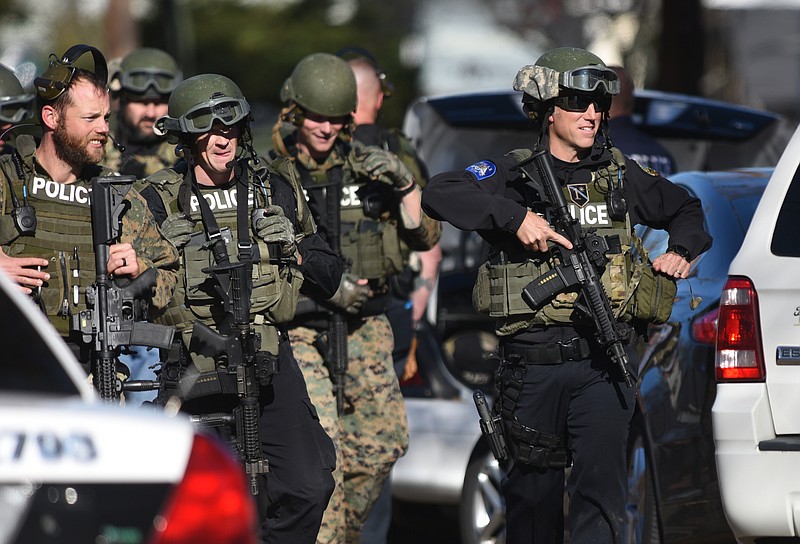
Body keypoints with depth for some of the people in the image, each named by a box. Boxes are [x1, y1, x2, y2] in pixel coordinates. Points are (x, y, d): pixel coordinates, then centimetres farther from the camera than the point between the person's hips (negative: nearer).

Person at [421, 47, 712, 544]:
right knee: (535, 488, 11)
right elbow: (440, 194, -16)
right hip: (533, 366, -1)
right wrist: (515, 217, -25)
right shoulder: (514, 175, 0)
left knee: (602, 487, -10)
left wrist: (682, 251, 8)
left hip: (602, 365, 1)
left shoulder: (620, 175, 12)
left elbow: (686, 209, 29)